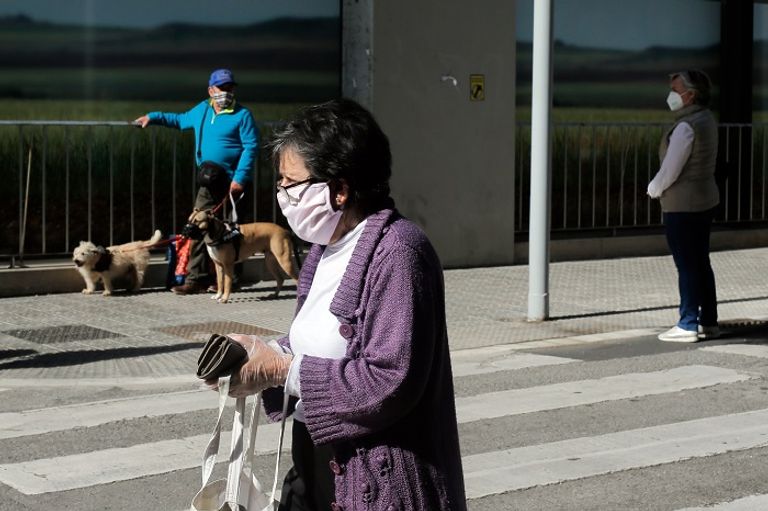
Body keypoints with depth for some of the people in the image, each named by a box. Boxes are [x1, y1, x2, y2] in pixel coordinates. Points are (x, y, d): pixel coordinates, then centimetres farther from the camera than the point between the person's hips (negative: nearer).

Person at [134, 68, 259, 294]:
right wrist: (153, 117, 28)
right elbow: (181, 120, 34)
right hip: (210, 182, 6)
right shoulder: (202, 110, 15)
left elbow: (251, 147, -12)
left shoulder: (242, 115, -6)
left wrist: (240, 178, -19)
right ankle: (197, 278, 5)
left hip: (232, 183, -6)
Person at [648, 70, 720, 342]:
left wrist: (653, 189, 0)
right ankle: (708, 322, 20)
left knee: (686, 266, -3)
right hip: (705, 200, 10)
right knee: (701, 264, 14)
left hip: (682, 205, -10)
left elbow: (670, 170, -20)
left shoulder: (686, 127, -21)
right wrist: (659, 187, 12)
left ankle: (687, 325, 2)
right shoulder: (706, 119, 9)